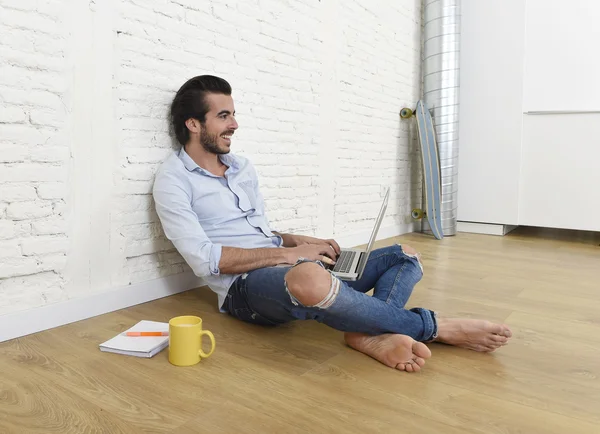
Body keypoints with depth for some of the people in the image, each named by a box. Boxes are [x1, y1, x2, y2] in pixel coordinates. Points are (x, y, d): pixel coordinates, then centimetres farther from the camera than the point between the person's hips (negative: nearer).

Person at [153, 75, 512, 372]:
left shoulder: (243, 167, 18)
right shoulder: (173, 181, -3)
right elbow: (205, 259, -15)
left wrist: (302, 242, 1)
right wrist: (289, 254, -17)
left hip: (289, 268, 8)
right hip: (245, 286, -7)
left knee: (406, 256, 2)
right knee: (309, 278, -43)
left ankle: (371, 335, -29)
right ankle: (433, 327, -20)